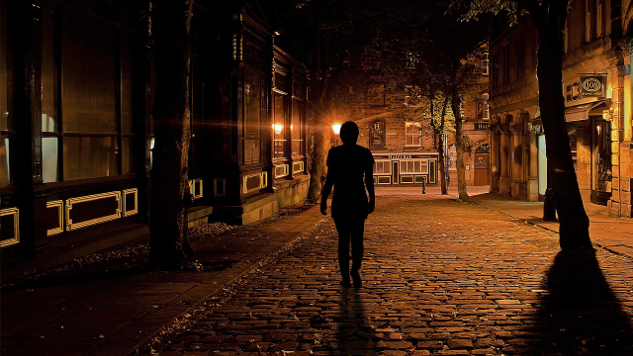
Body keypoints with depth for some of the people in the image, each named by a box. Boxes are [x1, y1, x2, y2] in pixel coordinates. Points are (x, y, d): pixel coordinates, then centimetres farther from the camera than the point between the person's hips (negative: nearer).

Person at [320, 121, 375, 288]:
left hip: (340, 200, -1)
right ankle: (355, 269, -10)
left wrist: (323, 200, 0)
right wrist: (372, 199, 11)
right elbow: (369, 180, 0)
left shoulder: (334, 153, -6)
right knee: (357, 238, 11)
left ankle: (345, 276, 8)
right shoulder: (365, 153, 0)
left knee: (343, 238, 9)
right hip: (359, 199, 1)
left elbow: (330, 179, -8)